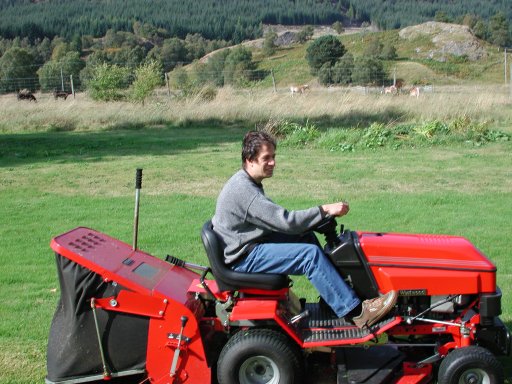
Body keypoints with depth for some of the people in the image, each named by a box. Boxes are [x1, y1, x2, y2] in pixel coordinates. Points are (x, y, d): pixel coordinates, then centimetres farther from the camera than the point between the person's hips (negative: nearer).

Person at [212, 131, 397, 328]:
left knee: (306, 237, 7)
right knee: (311, 254, -20)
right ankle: (356, 313, -19)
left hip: (251, 244, 10)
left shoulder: (247, 184, 11)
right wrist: (325, 210, -18)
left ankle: (332, 304, 12)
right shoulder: (243, 190, -22)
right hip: (243, 258, -10)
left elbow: (275, 219, 17)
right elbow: (285, 221, -24)